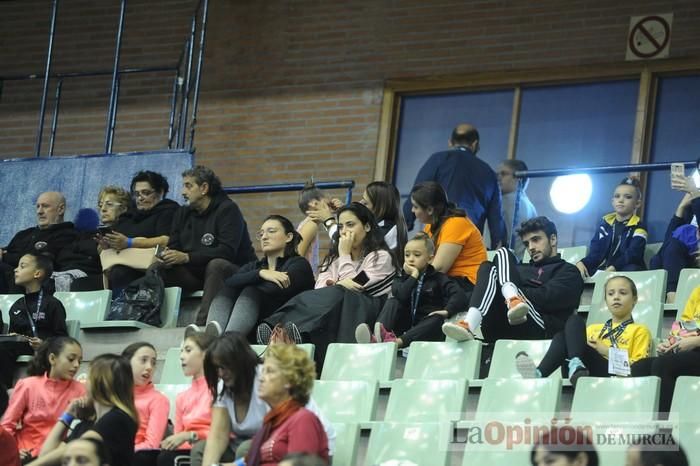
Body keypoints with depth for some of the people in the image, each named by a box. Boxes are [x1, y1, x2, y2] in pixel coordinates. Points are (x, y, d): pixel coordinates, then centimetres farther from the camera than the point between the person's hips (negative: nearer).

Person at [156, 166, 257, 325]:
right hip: (195, 273, 6)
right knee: (157, 269, -12)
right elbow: (173, 247, 7)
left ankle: (202, 324, -45)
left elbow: (227, 251, -22)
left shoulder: (227, 209, -10)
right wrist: (167, 257, -19)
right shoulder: (183, 213, 12)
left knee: (216, 265, -37)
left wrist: (187, 257, -27)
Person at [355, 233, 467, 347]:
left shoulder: (438, 278, 4)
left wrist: (447, 311, -29)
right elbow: (402, 296, -14)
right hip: (404, 327, 3)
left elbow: (460, 295, -13)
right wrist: (413, 276, -10)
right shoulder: (401, 280, 11)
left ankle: (397, 342, -55)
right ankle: (377, 337, -42)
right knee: (392, 302, -15)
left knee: (437, 320, -34)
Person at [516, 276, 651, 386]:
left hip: (611, 376, -4)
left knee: (575, 322, -18)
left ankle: (576, 366, -46)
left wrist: (607, 351, -3)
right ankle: (539, 374, -47)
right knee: (562, 336, -22)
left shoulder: (639, 331, 20)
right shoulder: (593, 329, 36)